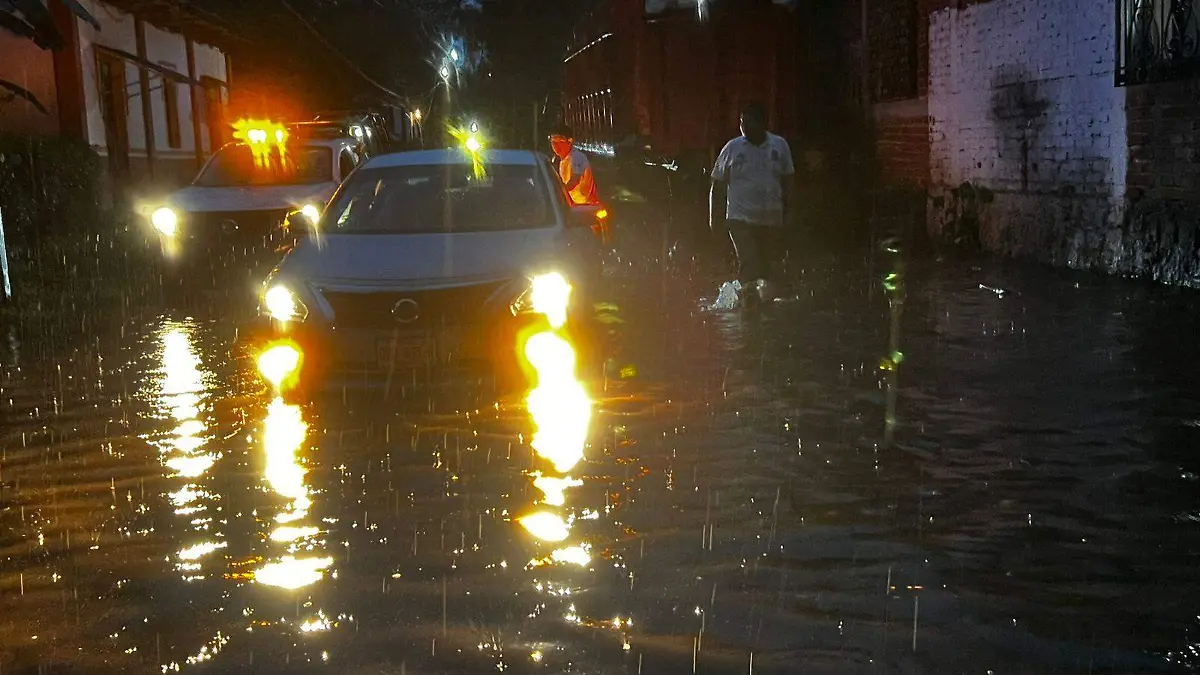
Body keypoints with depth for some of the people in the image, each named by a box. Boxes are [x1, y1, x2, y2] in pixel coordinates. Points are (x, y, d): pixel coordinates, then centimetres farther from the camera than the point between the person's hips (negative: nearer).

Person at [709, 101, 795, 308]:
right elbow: (717, 186, 4)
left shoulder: (779, 146, 4)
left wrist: (788, 212, 5)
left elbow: (787, 182, 11)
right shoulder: (732, 148, -1)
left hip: (771, 220, 3)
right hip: (740, 219, -2)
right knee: (749, 264, -18)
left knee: (767, 265, 11)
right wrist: (714, 218, 1)